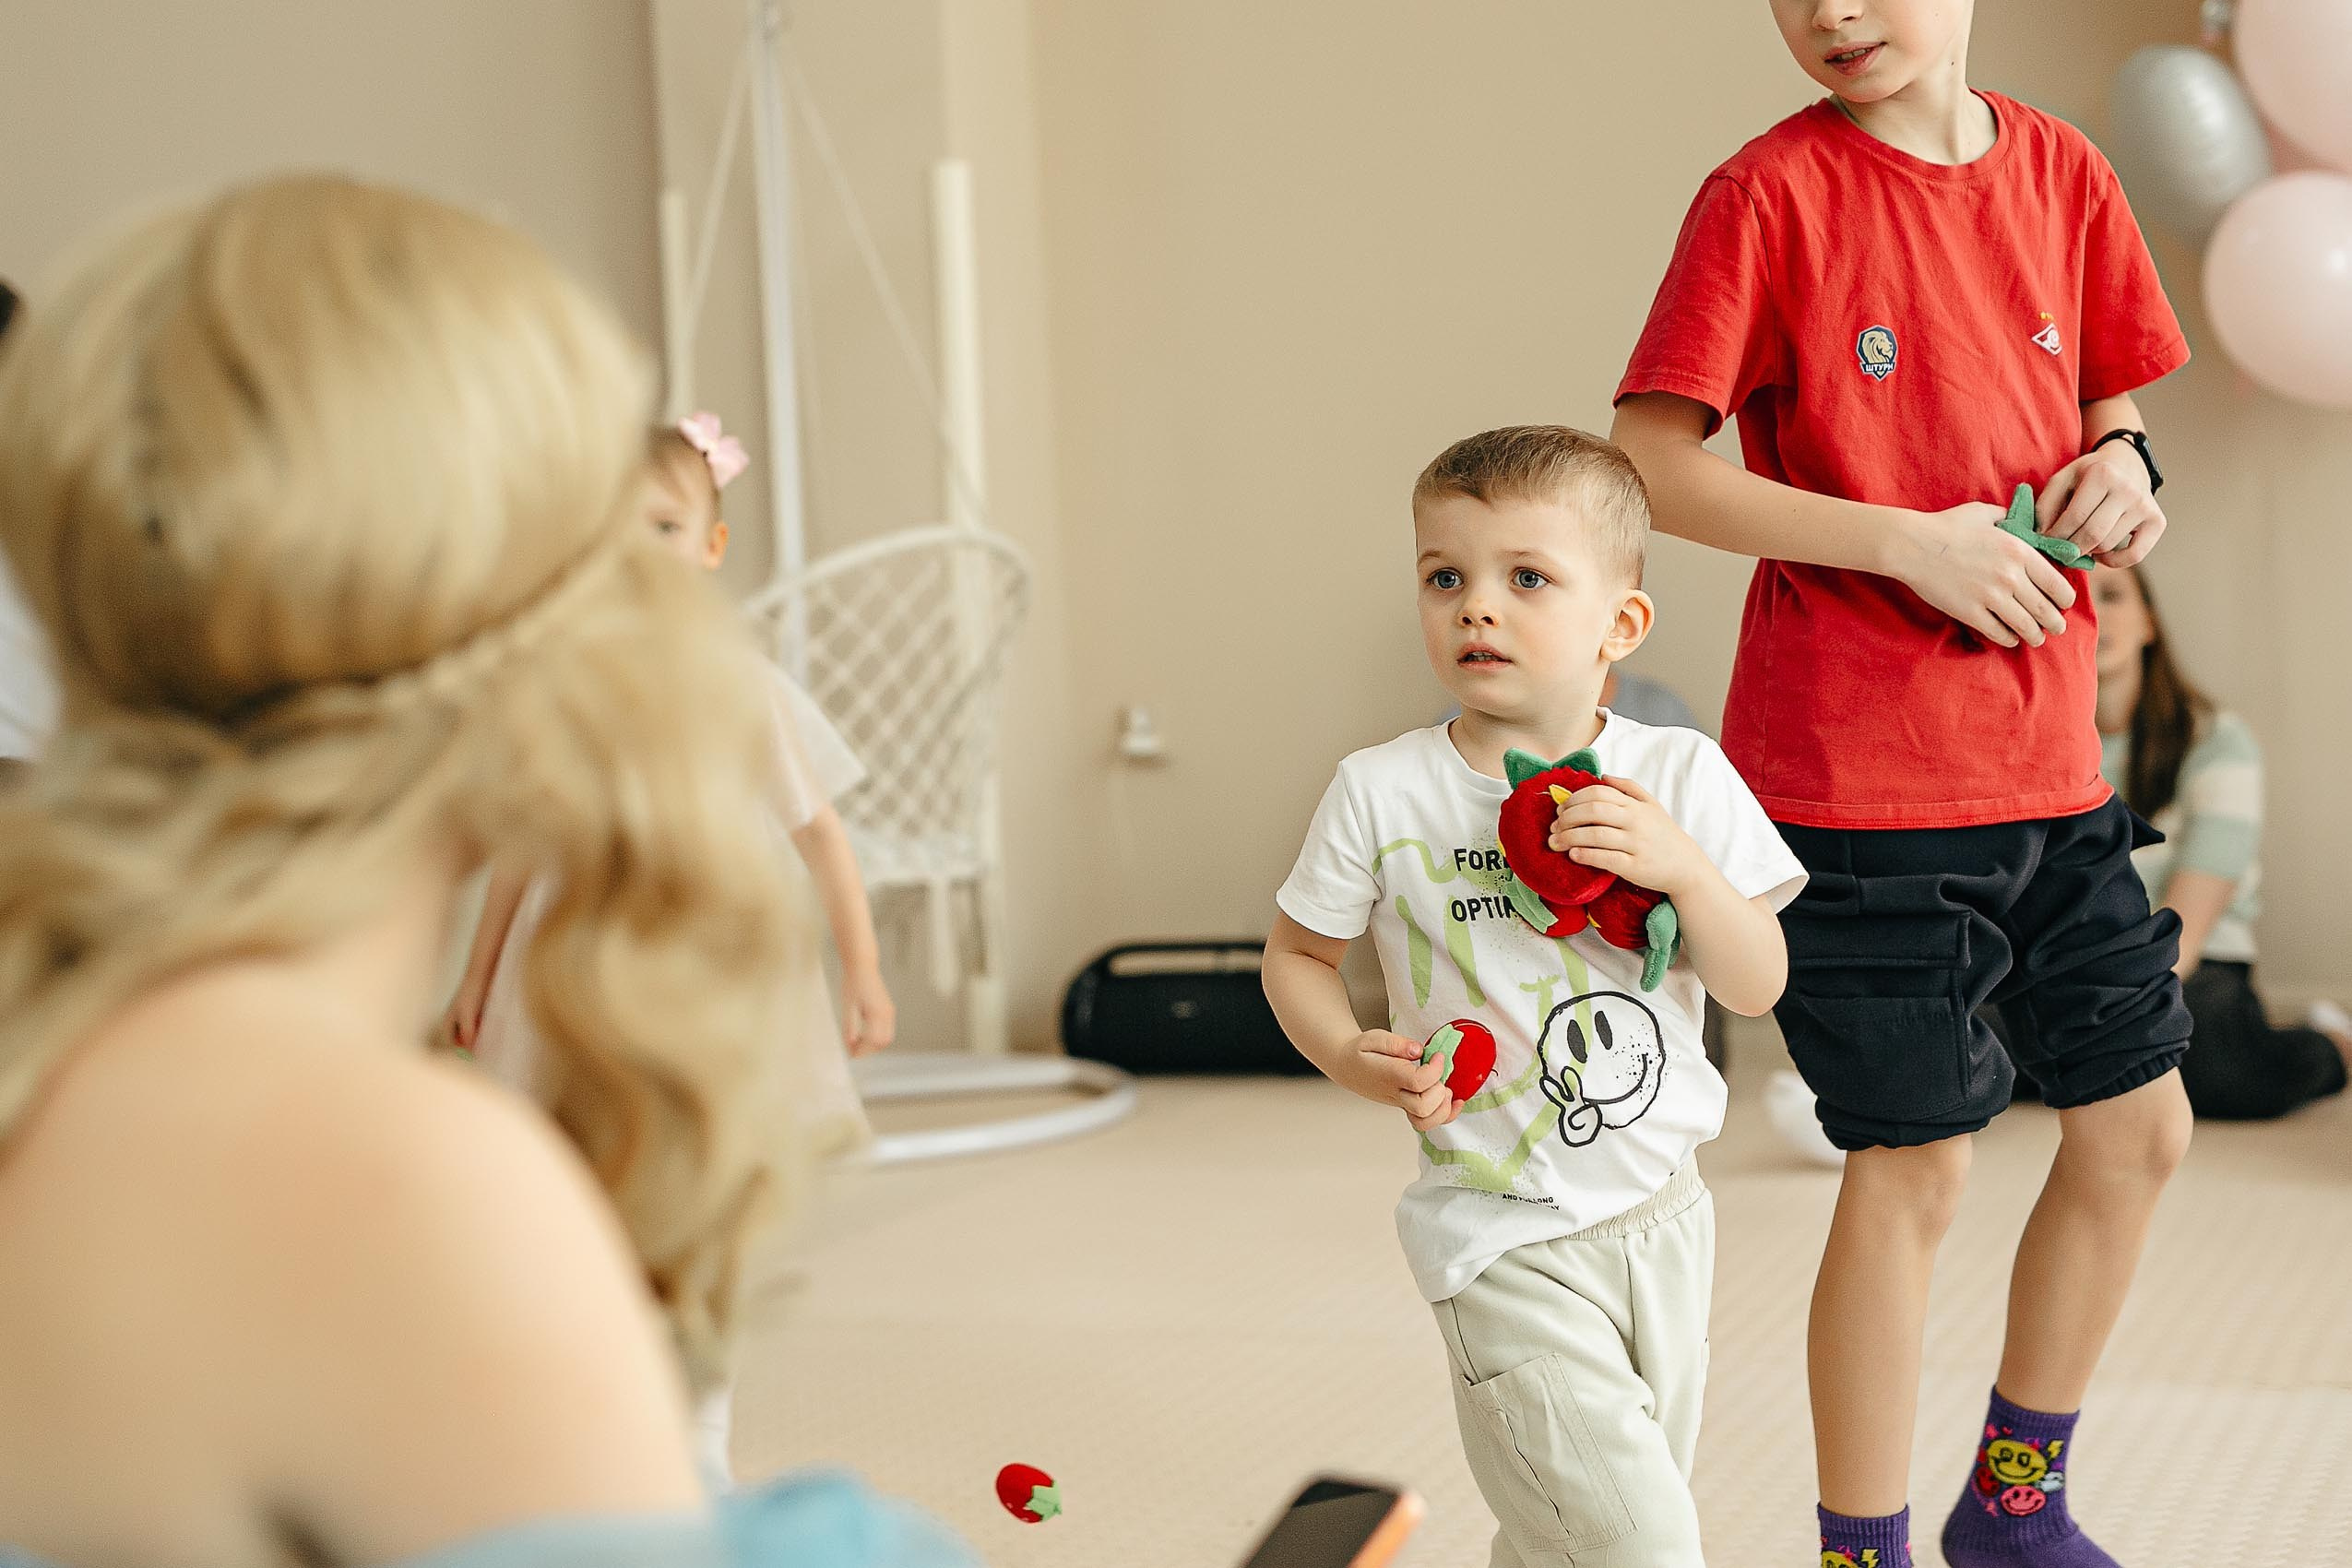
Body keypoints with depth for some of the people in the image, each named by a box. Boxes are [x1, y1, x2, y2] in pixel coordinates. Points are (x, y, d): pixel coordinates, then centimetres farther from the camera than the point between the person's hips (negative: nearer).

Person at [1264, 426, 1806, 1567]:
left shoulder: (1679, 775, -5)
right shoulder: (1383, 795, -10)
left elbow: (1758, 988, -4)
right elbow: (1297, 954, 4)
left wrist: (1681, 866, -21)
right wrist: (1350, 1058, -15)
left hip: (1661, 1216, 4)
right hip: (1508, 1242, -3)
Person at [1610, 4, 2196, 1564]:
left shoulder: (2061, 171, 6)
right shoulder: (1771, 191, -9)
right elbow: (1650, 465, -13)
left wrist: (2121, 465, -5)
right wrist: (1905, 540, -18)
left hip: (2048, 761, 6)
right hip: (1860, 775, -6)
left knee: (2140, 1125, 12)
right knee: (1913, 1166, -1)